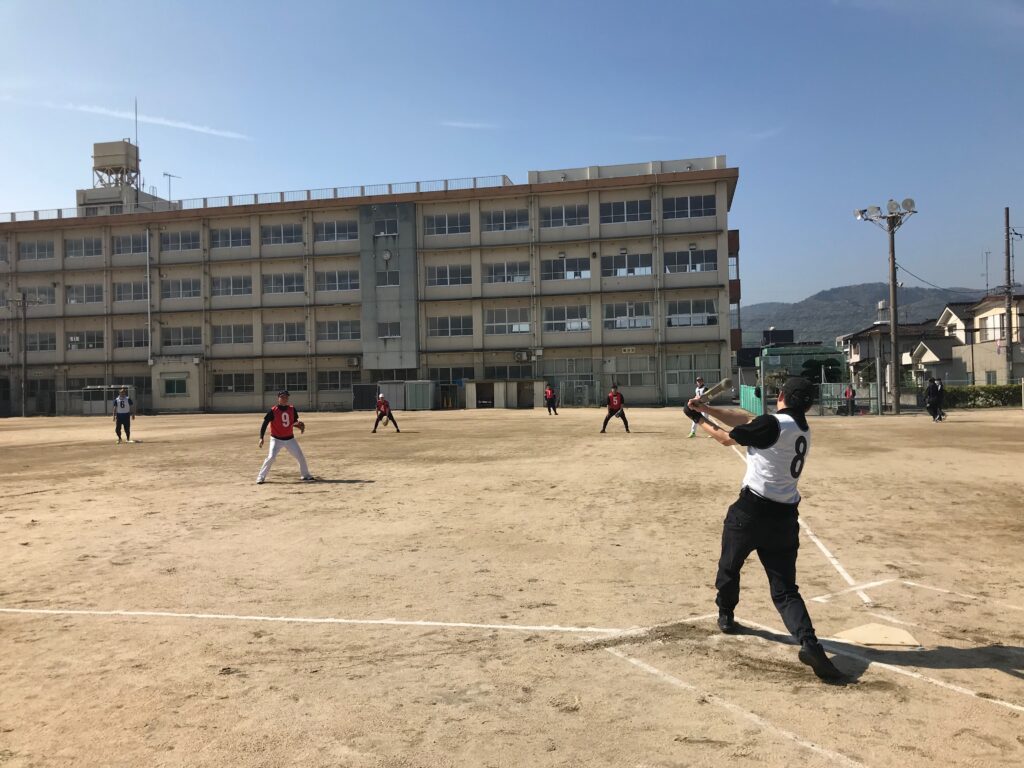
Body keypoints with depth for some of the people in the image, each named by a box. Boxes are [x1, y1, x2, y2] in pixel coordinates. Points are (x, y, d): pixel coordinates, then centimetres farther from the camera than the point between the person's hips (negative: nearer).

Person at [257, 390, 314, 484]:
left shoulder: (292, 409, -1)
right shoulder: (273, 411, -13)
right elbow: (265, 424, -12)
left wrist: (299, 425, -10)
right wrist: (261, 438, -20)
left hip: (290, 439, 4)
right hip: (276, 439, -4)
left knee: (301, 457, 4)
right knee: (271, 457, -17)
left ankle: (305, 475, 22)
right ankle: (261, 477, -3)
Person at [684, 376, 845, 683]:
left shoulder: (772, 423, -15)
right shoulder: (803, 429, 9)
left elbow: (726, 438, -3)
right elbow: (746, 421, 10)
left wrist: (699, 419, 13)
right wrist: (706, 408, 8)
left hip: (752, 509, -5)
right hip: (785, 516, 5)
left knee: (729, 564, 22)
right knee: (785, 587, 6)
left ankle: (726, 615, 41)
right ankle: (809, 642, -14)